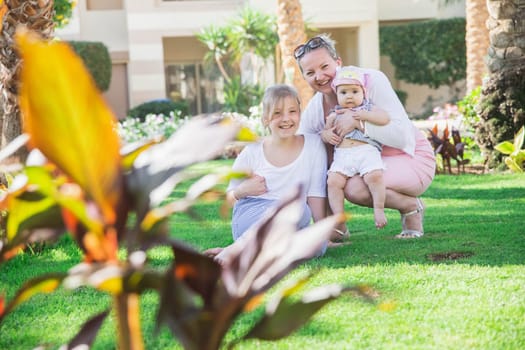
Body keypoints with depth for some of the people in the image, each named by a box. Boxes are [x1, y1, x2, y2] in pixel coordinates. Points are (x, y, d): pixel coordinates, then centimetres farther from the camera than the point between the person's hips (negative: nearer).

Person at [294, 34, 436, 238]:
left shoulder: (372, 80, -20)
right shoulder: (314, 108, -4)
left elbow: (403, 136, -27)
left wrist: (358, 122, -37)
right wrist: (321, 136, -25)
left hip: (411, 159, -6)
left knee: (355, 187, -33)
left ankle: (412, 207, -6)